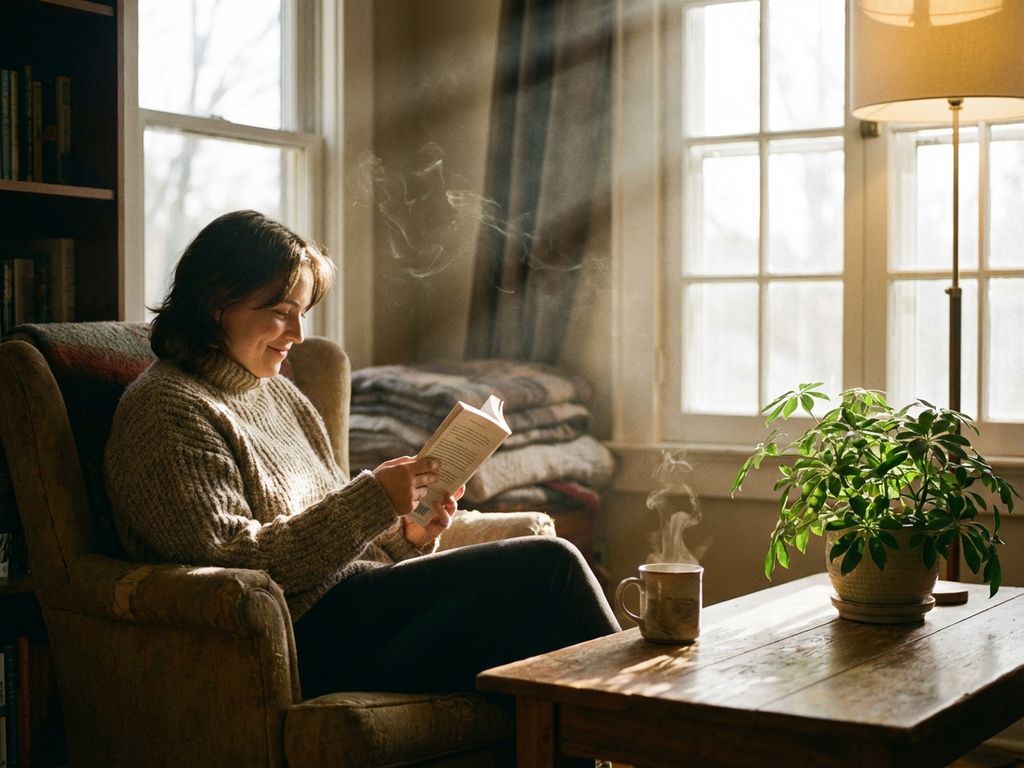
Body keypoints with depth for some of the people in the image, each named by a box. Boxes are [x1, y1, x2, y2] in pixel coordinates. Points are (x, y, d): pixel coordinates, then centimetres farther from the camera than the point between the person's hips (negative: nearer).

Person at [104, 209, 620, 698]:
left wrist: (405, 533, 2)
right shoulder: (167, 410, -7)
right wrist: (373, 501, -19)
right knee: (546, 567, -16)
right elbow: (232, 562, -16)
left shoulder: (277, 393, 21)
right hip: (305, 637, -8)